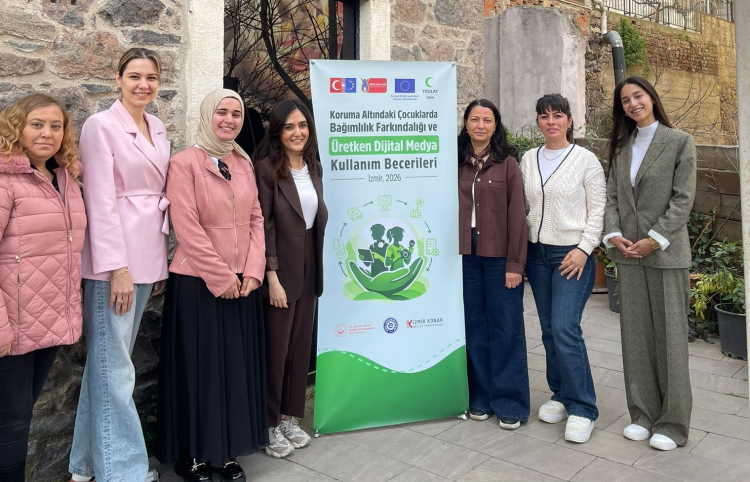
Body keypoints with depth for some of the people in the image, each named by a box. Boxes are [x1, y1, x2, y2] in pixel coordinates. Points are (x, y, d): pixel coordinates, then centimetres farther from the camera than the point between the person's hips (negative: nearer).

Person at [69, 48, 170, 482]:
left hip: (148, 258, 7)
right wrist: (117, 268, -17)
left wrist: (160, 263, 13)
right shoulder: (102, 125, -6)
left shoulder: (158, 130, 14)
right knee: (114, 367, -2)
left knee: (110, 361, 14)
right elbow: (101, 201, -12)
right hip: (115, 260, -7)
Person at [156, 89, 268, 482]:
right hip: (198, 283, -5)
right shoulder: (185, 162, -7)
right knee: (199, 369, 4)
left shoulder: (244, 163, 11)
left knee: (236, 368, 10)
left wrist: (252, 272, -3)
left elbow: (256, 219, 9)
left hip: (242, 283, 6)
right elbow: (187, 228, -14)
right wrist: (221, 278, -14)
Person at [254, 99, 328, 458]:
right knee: (277, 348, 3)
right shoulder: (267, 168, -10)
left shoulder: (313, 167, 10)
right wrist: (272, 276, -18)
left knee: (301, 345, 12)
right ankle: (271, 424, 20)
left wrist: (318, 270, 9)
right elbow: (264, 225, -14)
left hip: (309, 266, 6)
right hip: (280, 268, -6)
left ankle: (291, 418, 27)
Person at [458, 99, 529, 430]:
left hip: (499, 257, -3)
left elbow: (516, 215, -5)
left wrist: (515, 264, -10)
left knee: (506, 329, 3)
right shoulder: (457, 163, 8)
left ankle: (509, 403, 16)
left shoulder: (507, 164, -2)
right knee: (474, 328, 10)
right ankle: (480, 397, 24)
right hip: (466, 256, 3)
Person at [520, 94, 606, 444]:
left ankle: (582, 408, 3)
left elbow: (597, 209, -5)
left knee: (565, 328, -12)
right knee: (549, 329, 10)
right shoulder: (528, 160, 9)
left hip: (572, 254, -5)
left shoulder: (585, 159, -4)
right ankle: (561, 395, 25)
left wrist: (583, 249, -14)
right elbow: (522, 206, 11)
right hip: (537, 253, 5)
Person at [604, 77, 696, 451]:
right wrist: (613, 234, -6)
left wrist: (654, 240, -14)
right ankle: (643, 414, 21)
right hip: (628, 253, 5)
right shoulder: (621, 146, 12)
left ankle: (672, 422, 15)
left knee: (669, 336, 2)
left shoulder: (679, 142, -1)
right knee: (635, 335, 9)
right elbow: (612, 195, 9)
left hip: (665, 253, -4)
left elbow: (683, 199, -7)